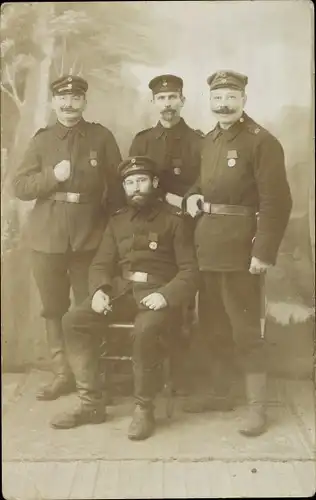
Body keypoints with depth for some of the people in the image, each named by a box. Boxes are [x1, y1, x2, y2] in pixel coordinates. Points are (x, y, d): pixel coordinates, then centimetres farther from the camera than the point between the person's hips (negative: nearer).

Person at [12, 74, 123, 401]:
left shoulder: (102, 137, 4)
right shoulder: (41, 140, 6)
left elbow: (118, 185, 7)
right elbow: (19, 187, 2)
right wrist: (52, 176, -14)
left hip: (90, 235, -1)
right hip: (47, 236, 2)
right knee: (54, 308, 8)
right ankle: (62, 374, 22)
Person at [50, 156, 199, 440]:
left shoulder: (173, 219, 2)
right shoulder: (118, 221, 17)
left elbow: (190, 271, -4)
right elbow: (101, 264, 14)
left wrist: (166, 295, -22)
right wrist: (99, 290, -9)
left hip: (158, 293, -5)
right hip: (122, 290, 5)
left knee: (146, 329, -37)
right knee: (75, 321, -17)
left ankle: (144, 408, -16)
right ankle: (91, 404, -8)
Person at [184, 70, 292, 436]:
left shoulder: (262, 142, -9)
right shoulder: (208, 140, 14)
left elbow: (276, 202, -15)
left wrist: (264, 252, -20)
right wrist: (193, 195, 4)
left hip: (240, 246, -7)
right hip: (206, 244, 8)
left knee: (244, 327, -2)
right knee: (214, 323, 14)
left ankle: (257, 407, 10)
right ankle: (221, 394, 29)